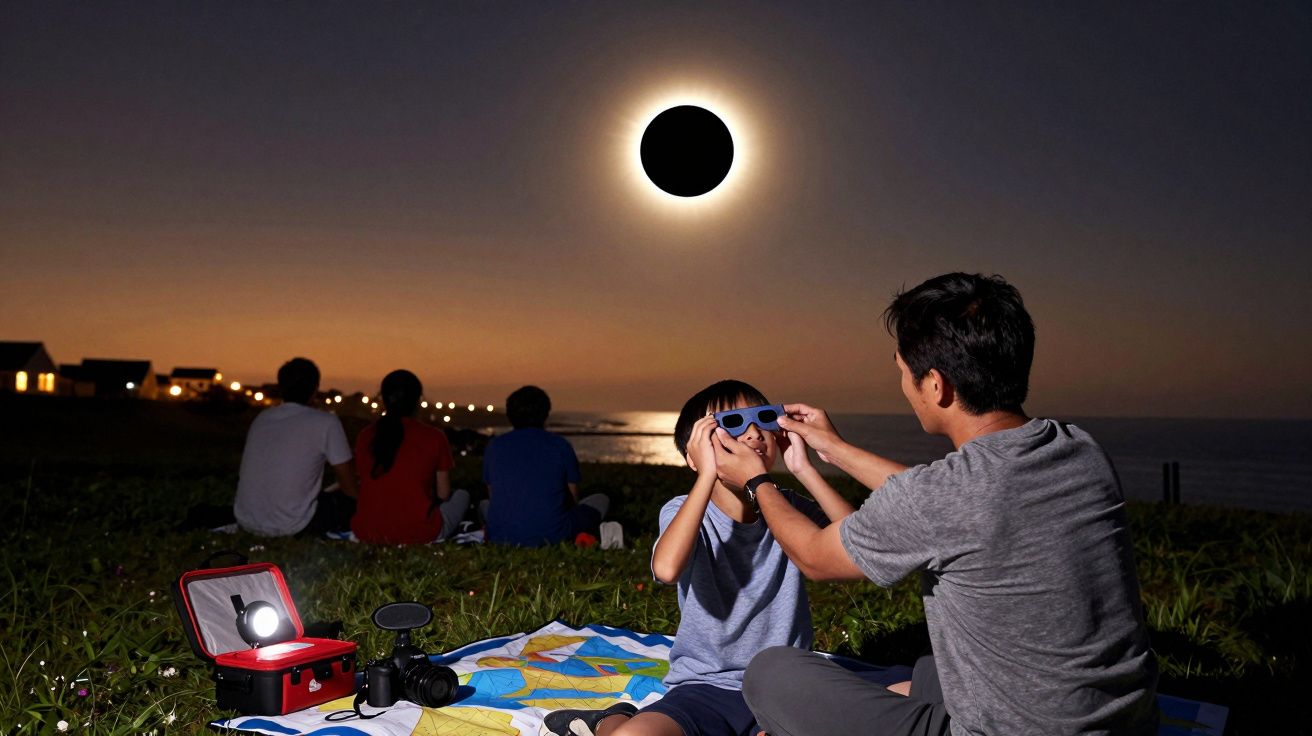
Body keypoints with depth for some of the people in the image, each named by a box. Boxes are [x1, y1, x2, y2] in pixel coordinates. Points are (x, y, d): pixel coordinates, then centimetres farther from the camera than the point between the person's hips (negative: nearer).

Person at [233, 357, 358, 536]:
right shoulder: (326, 422, -8)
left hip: (246, 521, 6)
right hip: (291, 526, -5)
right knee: (353, 499, 11)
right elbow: (350, 488, -4)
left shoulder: (261, 418, 10)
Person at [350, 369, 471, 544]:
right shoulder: (434, 437, -7)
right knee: (461, 495, 26)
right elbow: (444, 494, 1)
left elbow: (364, 488, 12)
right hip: (419, 535, -2)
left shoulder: (365, 436, 1)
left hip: (368, 534, 3)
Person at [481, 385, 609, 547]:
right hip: (551, 534, -1)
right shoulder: (560, 445, 5)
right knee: (601, 500, 22)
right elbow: (573, 500, 15)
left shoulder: (494, 446, 10)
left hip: (502, 537, 1)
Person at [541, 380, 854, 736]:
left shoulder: (790, 509, 1)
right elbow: (667, 569, -30)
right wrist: (707, 475, -27)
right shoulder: (684, 511, -6)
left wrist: (803, 469, -16)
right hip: (706, 686, -1)